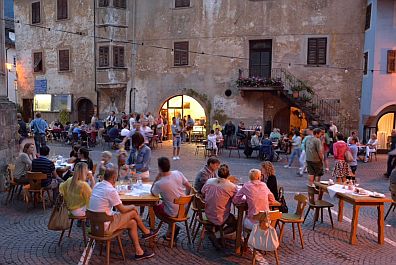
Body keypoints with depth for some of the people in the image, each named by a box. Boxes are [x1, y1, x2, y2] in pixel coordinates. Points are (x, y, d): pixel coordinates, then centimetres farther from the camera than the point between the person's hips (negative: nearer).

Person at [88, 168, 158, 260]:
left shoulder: (97, 186, 3)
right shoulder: (111, 190, -22)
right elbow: (122, 210, -12)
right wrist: (132, 207, 7)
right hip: (104, 227, -8)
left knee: (132, 223, 11)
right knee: (133, 212, 2)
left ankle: (139, 252, 17)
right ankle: (146, 232, 24)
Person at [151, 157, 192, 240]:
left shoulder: (159, 184, -24)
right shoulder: (178, 173, -11)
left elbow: (152, 193, -1)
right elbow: (189, 187, 1)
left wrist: (157, 178, -9)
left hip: (174, 213, -5)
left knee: (154, 208, 20)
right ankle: (170, 231, 29)